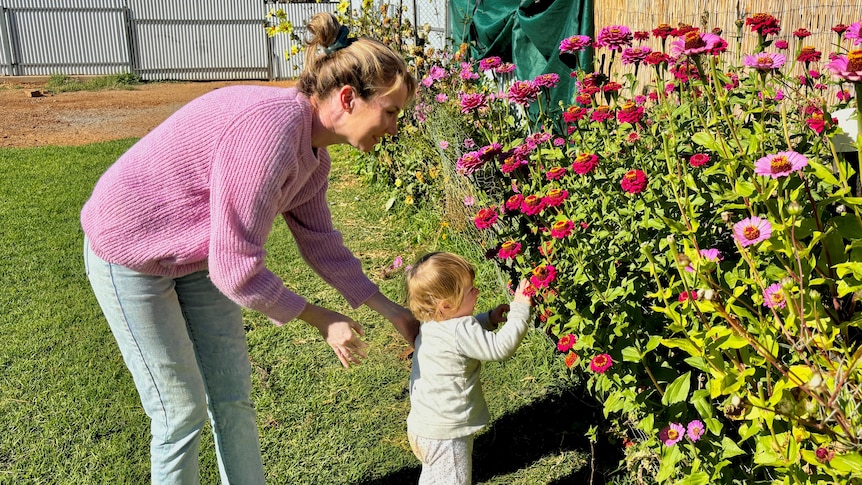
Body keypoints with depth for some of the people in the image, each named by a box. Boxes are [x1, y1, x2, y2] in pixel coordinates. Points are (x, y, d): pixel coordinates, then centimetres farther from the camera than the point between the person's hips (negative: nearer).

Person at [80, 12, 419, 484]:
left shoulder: (313, 153, -6)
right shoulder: (270, 131, -35)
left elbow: (322, 245, 6)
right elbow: (235, 269, -31)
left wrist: (392, 311, 5)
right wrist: (323, 320, -19)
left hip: (199, 257, 8)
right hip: (130, 255, -8)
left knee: (232, 397, 12)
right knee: (183, 409, 4)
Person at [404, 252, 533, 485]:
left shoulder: (433, 324, 0)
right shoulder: (459, 331, -30)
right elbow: (500, 347, -28)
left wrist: (489, 319, 5)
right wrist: (520, 310, -19)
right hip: (445, 434, -9)